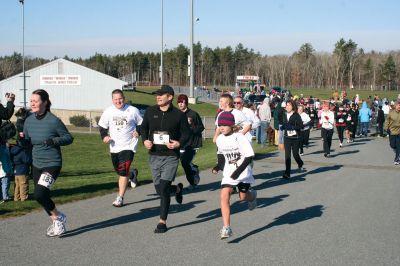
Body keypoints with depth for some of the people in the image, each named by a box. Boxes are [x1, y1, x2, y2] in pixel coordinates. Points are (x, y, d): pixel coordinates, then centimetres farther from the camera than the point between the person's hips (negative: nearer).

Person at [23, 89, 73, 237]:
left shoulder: (53, 121, -15)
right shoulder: (29, 120, 2)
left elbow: (69, 138, -7)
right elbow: (26, 140, 14)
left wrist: (54, 140, -24)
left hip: (52, 164, -7)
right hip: (36, 164, 7)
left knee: (39, 194, -20)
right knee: (42, 196, 12)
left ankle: (58, 217, 5)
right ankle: (56, 222, 32)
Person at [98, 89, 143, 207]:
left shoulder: (133, 110, -6)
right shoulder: (108, 111, 0)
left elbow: (142, 124, 6)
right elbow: (102, 126, 11)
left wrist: (138, 131, -13)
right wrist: (104, 136, -7)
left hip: (128, 146, -4)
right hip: (114, 146, 4)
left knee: (123, 172, -13)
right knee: (118, 171, 16)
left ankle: (120, 198, -5)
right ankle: (133, 174, 49)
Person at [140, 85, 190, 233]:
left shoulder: (179, 115, -3)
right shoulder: (150, 111, 5)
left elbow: (186, 133, 2)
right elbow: (143, 128, 15)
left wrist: (179, 143, -17)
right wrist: (145, 140, -4)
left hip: (171, 156, -4)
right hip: (154, 156, 4)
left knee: (163, 189, -12)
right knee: (159, 189, 10)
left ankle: (162, 222, 0)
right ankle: (177, 189, 45)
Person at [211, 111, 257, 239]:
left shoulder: (239, 137, -16)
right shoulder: (219, 139, 0)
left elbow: (249, 156, -17)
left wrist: (239, 171, -24)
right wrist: (219, 165, 3)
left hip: (243, 173, -3)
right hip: (228, 174, 3)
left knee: (243, 196, 11)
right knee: (224, 196, -16)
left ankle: (253, 195, 51)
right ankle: (226, 228, -16)